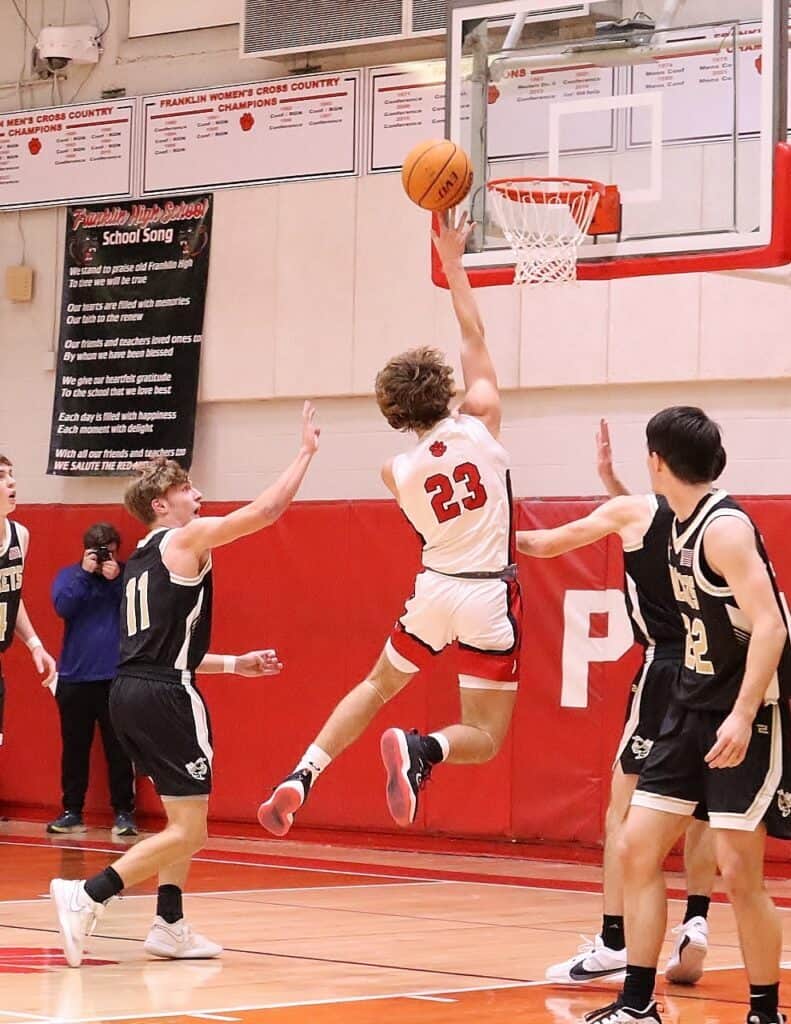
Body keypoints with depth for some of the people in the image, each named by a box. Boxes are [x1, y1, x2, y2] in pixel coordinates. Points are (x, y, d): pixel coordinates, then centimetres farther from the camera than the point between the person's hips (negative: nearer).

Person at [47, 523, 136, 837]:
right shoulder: (69, 575, 6)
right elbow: (63, 607, -9)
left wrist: (116, 580, -16)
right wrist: (84, 573, -13)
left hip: (116, 678, -2)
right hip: (74, 677, 2)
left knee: (119, 748, -2)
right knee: (74, 747, 7)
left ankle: (123, 813, 3)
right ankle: (72, 812, 13)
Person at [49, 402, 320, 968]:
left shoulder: (142, 561, 21)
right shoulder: (186, 539, -5)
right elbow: (269, 509, -7)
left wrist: (234, 664, 27)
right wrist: (307, 452, 4)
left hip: (131, 691, 9)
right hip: (166, 696, -9)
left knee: (186, 816, 21)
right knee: (188, 829, -7)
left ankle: (170, 926, 20)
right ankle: (88, 895, -17)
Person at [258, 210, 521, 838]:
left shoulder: (398, 473, -6)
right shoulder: (481, 425, -11)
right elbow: (474, 336, 0)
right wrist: (452, 261, 8)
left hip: (435, 590, 3)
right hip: (490, 596, -3)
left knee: (377, 686, 27)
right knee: (485, 738, 4)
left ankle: (300, 779, 13)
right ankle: (424, 749, -29)